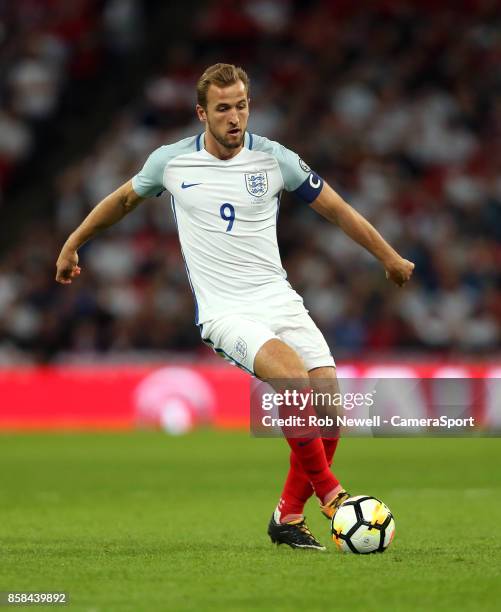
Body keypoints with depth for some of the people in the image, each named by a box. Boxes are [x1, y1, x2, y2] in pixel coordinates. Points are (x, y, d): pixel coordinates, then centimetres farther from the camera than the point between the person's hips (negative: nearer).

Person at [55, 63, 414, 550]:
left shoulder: (275, 159, 0)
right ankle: (328, 493, -16)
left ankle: (288, 517, 10)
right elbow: (123, 200, 19)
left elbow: (337, 210, 11)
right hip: (224, 311, -3)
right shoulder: (170, 162, -1)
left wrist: (390, 258, 16)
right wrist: (72, 245, 27)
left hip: (279, 299, 3)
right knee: (293, 378, -30)